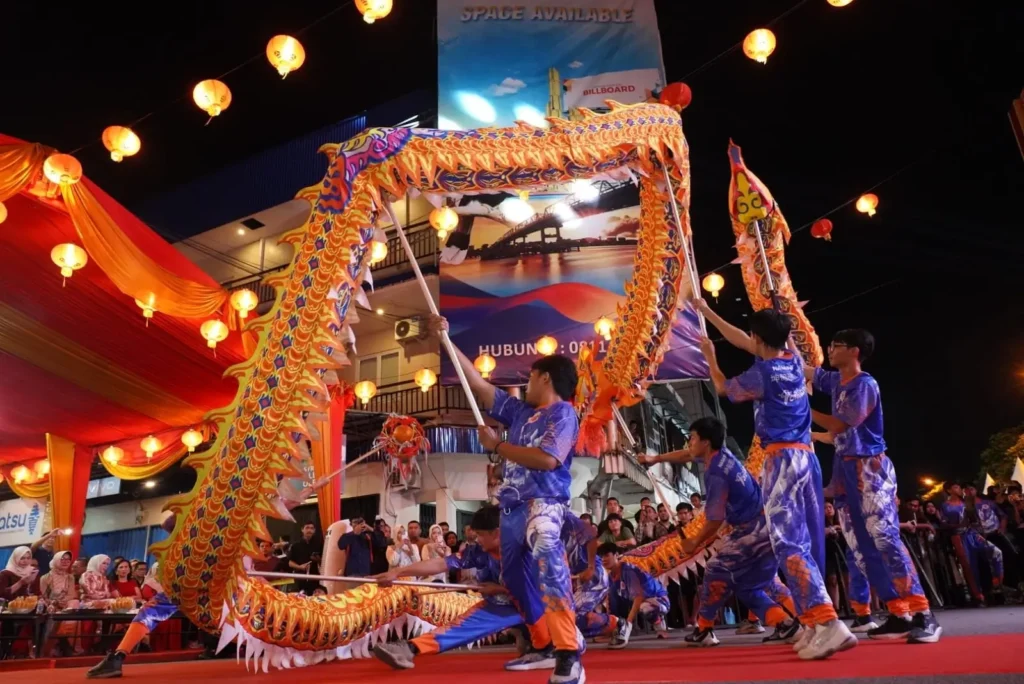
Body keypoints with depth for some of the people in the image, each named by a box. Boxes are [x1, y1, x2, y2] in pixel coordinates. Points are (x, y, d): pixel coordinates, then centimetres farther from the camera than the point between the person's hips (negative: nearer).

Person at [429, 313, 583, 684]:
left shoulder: (563, 413, -5)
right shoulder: (520, 411, 16)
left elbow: (547, 459, -21)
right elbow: (477, 382, 19)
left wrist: (497, 446, -11)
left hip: (542, 504, -9)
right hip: (512, 508, 9)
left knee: (549, 568, -32)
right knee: (518, 580, 16)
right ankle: (544, 647, 30)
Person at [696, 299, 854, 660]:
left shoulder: (761, 374, -10)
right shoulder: (794, 362, 12)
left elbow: (723, 387, 12)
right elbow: (742, 341, 24)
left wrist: (710, 357, 29)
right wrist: (705, 311, 32)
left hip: (782, 458, -8)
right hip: (806, 456, 8)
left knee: (789, 543, -12)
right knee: (807, 541, 9)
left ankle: (829, 625, -22)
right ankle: (815, 626, 13)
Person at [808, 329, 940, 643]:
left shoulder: (865, 385, -12)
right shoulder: (836, 381, 12)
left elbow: (839, 426, -14)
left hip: (871, 468, -9)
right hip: (849, 469, 9)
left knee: (885, 538, -14)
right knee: (868, 545, 7)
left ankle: (923, 614, -10)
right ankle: (899, 615, 11)